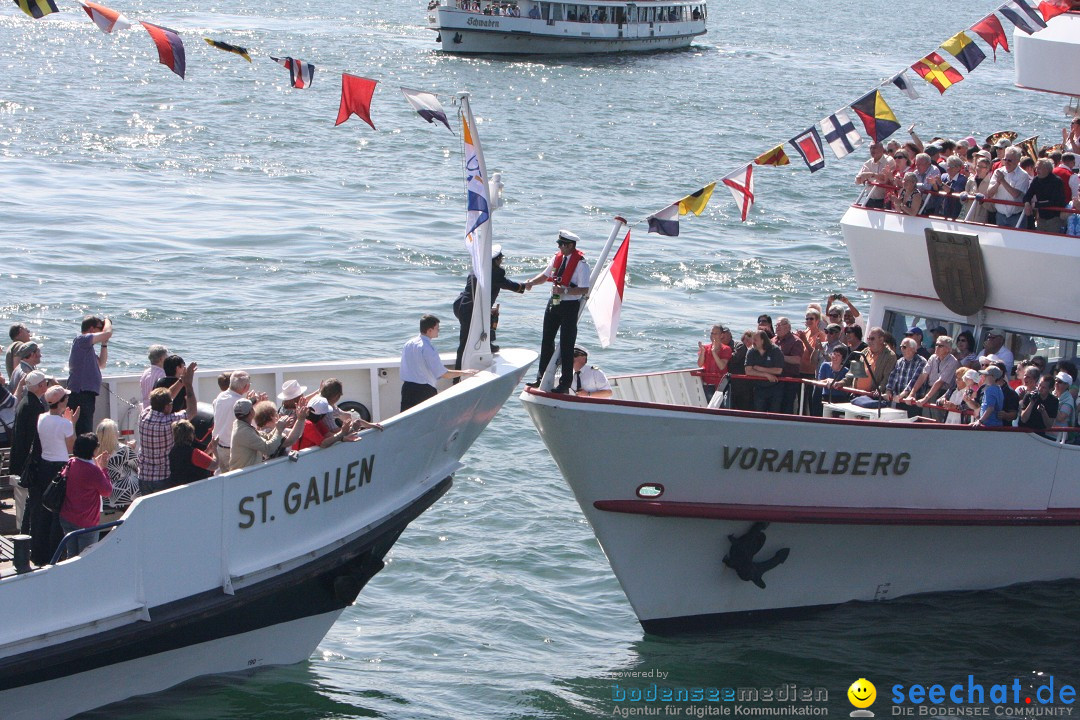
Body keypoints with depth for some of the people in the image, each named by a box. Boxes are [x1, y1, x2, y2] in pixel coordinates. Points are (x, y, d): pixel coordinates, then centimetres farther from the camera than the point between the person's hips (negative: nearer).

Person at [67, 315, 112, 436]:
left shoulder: (87, 347, 21)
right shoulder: (82, 340, -9)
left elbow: (101, 364, 27)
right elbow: (108, 333, -18)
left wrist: (104, 344, 17)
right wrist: (107, 321, 3)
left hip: (87, 394, 10)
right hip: (81, 393, -10)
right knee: (84, 432, -15)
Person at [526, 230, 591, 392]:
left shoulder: (581, 263, -16)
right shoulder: (557, 257, 5)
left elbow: (584, 290, -20)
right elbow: (545, 275, 17)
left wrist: (564, 290, -28)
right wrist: (532, 282, -1)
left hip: (570, 306, -7)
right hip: (553, 304, 7)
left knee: (566, 345, -1)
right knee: (547, 341, 14)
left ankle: (565, 382, 9)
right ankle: (542, 377, 26)